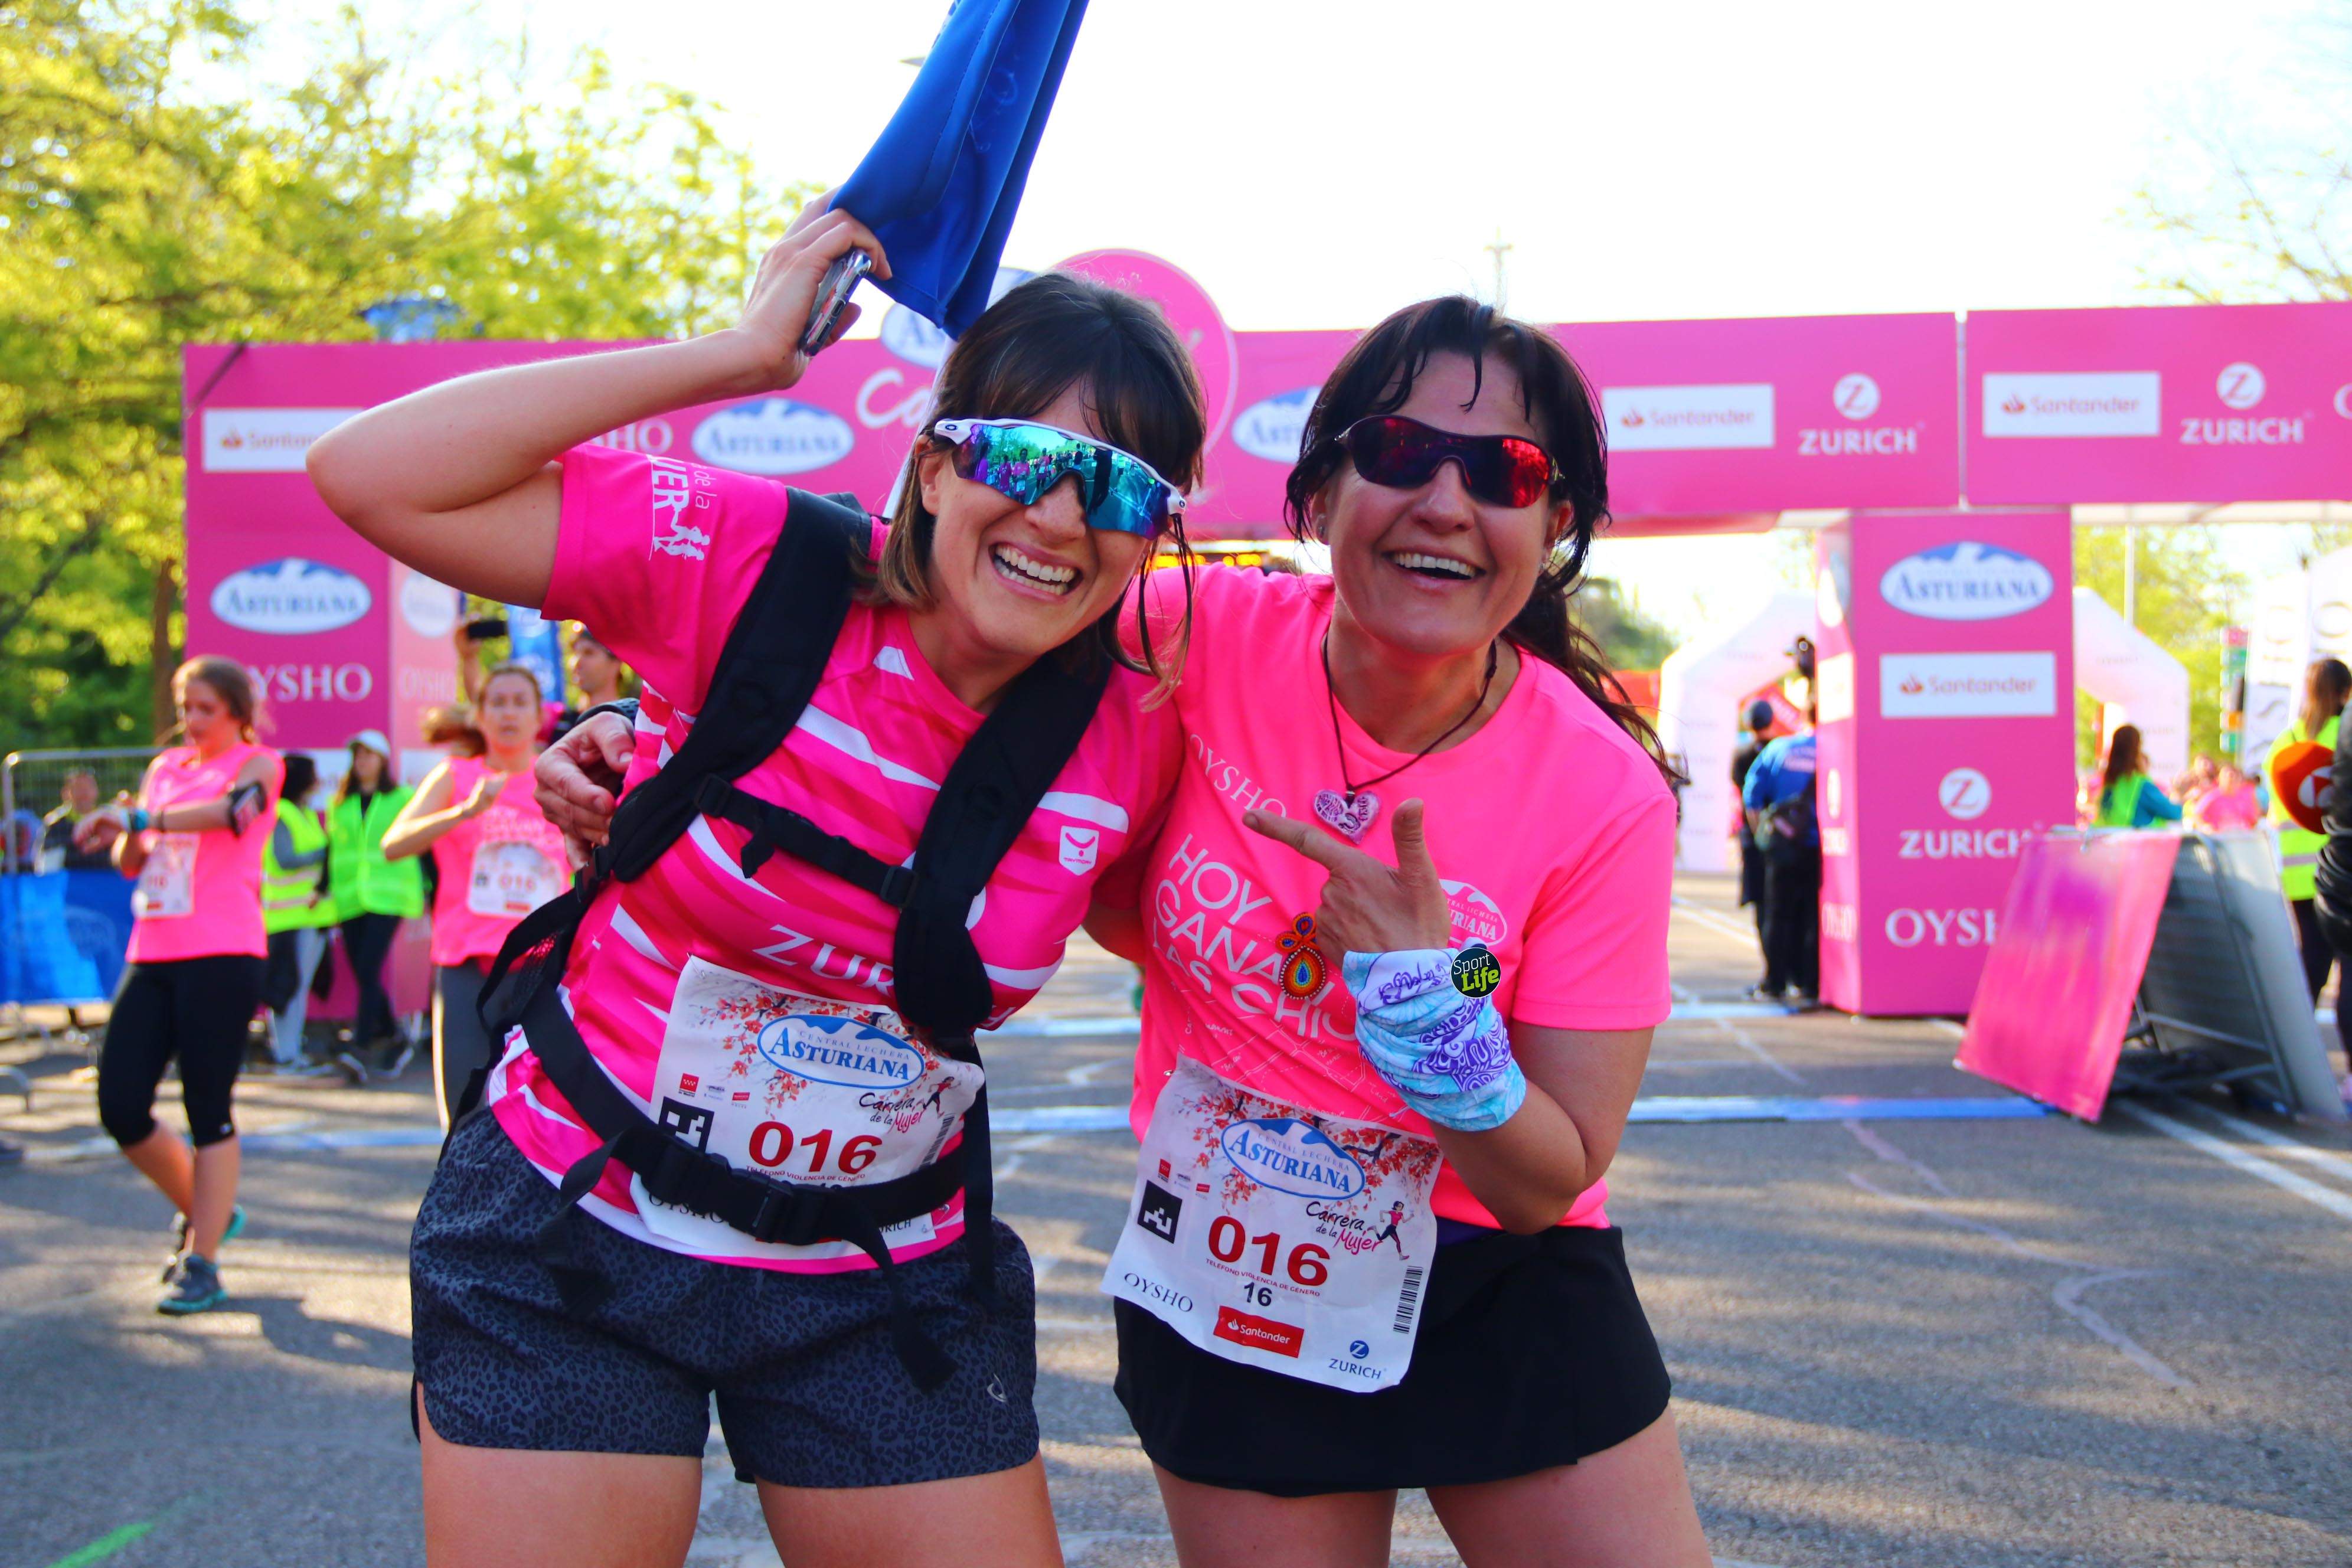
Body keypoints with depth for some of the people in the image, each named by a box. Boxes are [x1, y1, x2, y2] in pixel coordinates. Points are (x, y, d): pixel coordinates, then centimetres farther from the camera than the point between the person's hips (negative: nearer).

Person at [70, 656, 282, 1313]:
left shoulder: (257, 763, 2)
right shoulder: (165, 767, 19)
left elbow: (232, 810, -21)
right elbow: (130, 862, 19)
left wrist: (139, 818, -25)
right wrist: (124, 829, -2)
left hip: (222, 955, -6)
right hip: (152, 955, 6)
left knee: (209, 1112, -4)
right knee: (120, 1108, 1)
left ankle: (202, 1264, 5)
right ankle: (203, 1212, 24)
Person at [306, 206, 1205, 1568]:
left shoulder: (1136, 739, -7)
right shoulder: (751, 568, -17)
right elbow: (373, 478, -24)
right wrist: (737, 357, -24)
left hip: (886, 1284, 3)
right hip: (577, 1240, -2)